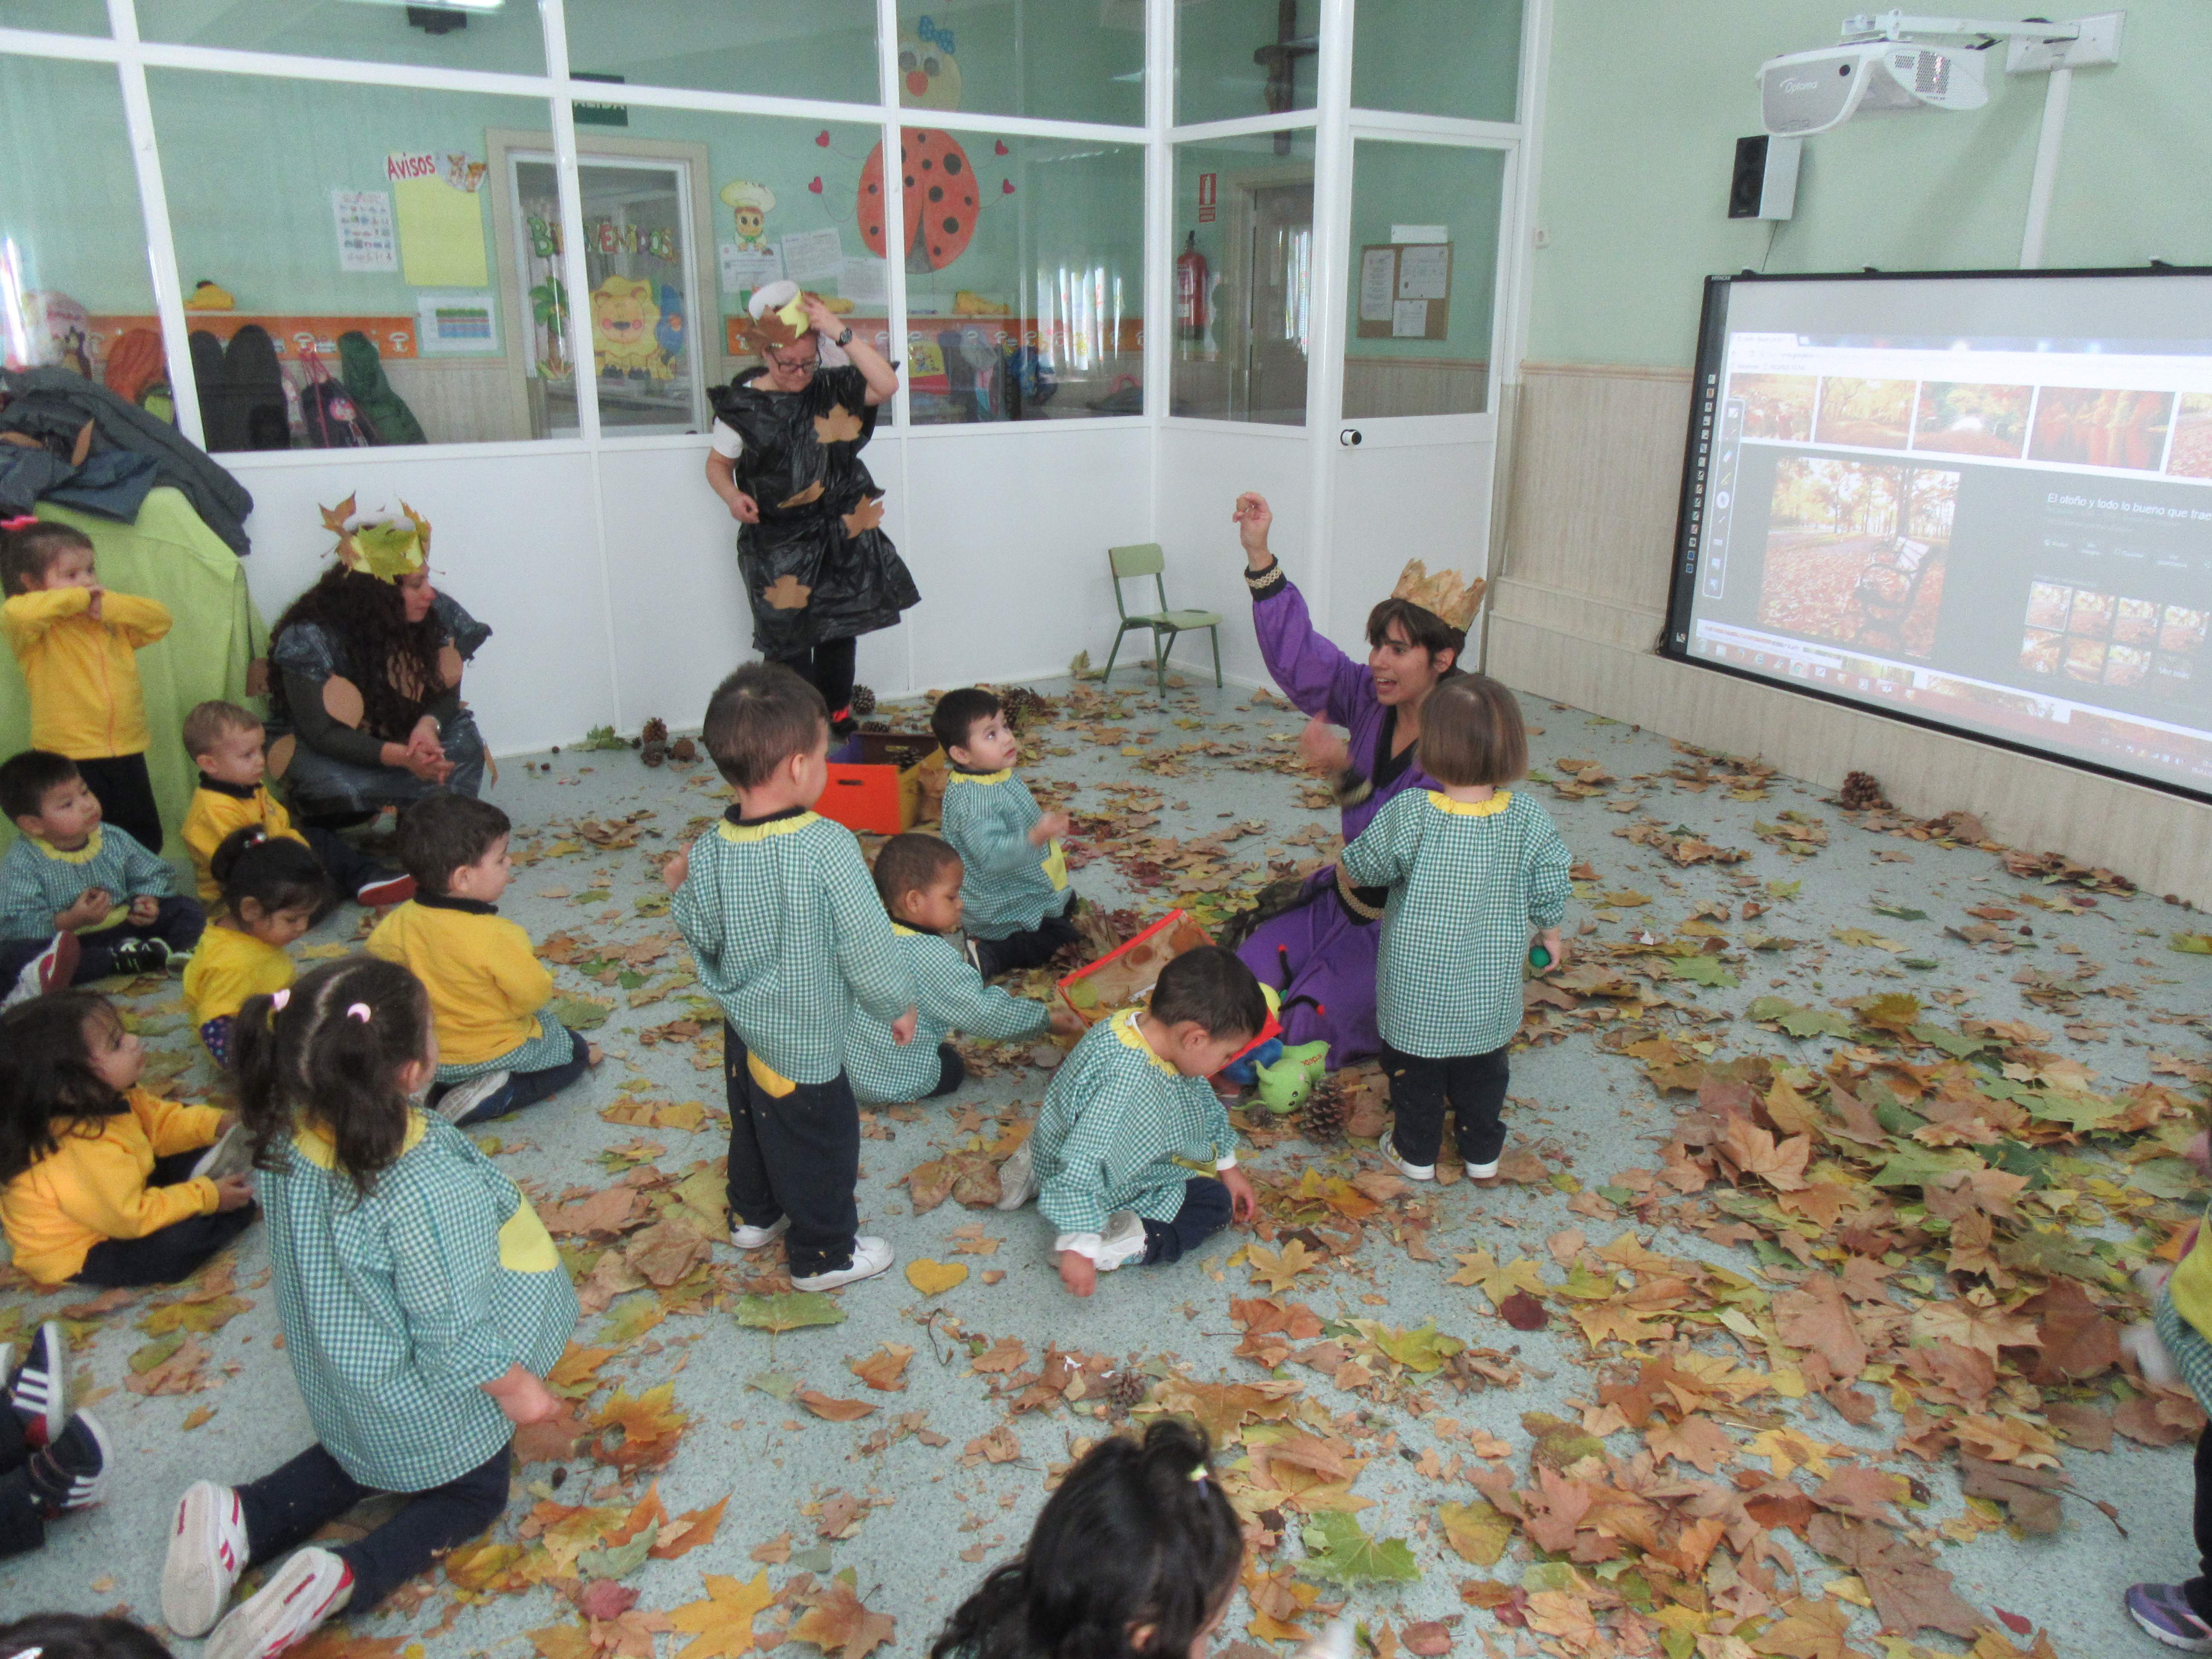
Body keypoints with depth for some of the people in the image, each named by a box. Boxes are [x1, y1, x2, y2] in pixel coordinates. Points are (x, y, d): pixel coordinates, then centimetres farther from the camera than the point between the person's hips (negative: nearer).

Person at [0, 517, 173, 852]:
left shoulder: (113, 624, 10)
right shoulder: (38, 633, -7)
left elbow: (160, 618, 2)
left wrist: (109, 604, -11)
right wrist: (77, 597, -17)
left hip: (128, 757, 5)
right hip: (68, 761, -5)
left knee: (147, 844, 16)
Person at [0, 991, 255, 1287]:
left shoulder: (106, 1101, -12)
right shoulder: (87, 1152, -40)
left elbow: (161, 1120, 6)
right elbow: (132, 1219, -31)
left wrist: (219, 1122, -8)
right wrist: (206, 1198, -23)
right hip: (79, 1258, -10)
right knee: (179, 1239, -29)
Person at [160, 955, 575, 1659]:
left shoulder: (288, 1139, -20)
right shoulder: (429, 1187, -41)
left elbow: (315, 1260, -2)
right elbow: (455, 1335, -28)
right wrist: (518, 1391, -9)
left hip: (338, 1380, 6)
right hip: (430, 1410, -6)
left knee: (352, 1461, 37)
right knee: (472, 1495, 23)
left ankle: (243, 1520, 11)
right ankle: (346, 1578, -2)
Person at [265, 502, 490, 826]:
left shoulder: (435, 615, -10)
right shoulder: (310, 639, -24)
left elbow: (447, 692, -5)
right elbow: (321, 734, -25)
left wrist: (429, 725, -30)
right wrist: (400, 756, -41)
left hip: (404, 737, 5)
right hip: (322, 753, -5)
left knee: (464, 740, -21)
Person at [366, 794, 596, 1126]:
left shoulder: (403, 920, -14)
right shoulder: (496, 937, -32)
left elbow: (374, 953, 6)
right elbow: (535, 995, -22)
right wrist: (544, 977, 1)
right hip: (496, 1055, -6)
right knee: (576, 1050, 14)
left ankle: (436, 1089, 12)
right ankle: (497, 1097, -7)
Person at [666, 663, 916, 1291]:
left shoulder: (709, 851, -14)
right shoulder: (828, 846, -29)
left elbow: (702, 937, -1)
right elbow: (867, 944, -22)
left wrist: (681, 888, 13)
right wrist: (898, 1003, -7)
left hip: (743, 1029, 6)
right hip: (806, 1044, -6)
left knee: (753, 1125, 29)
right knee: (819, 1144, 15)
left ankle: (753, 1215, 52)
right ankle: (824, 1256, 34)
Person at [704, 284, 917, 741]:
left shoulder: (832, 388, -1)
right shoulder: (742, 405, -5)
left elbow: (887, 385, -17)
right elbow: (719, 463, 5)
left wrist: (840, 333, -22)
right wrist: (732, 496, -16)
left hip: (840, 536, 3)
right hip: (777, 544, -2)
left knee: (840, 631, 13)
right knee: (789, 639, -2)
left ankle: (838, 715, 31)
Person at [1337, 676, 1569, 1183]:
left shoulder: (1409, 814, -26)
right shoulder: (1529, 821, -16)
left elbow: (1364, 867, -12)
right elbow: (1549, 891, -4)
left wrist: (1348, 859, 11)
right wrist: (1551, 932, 16)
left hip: (1418, 985, -3)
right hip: (1490, 989, 3)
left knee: (1415, 1068, 19)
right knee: (1483, 1071, 25)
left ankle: (1416, 1153, 35)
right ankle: (1483, 1153, 40)